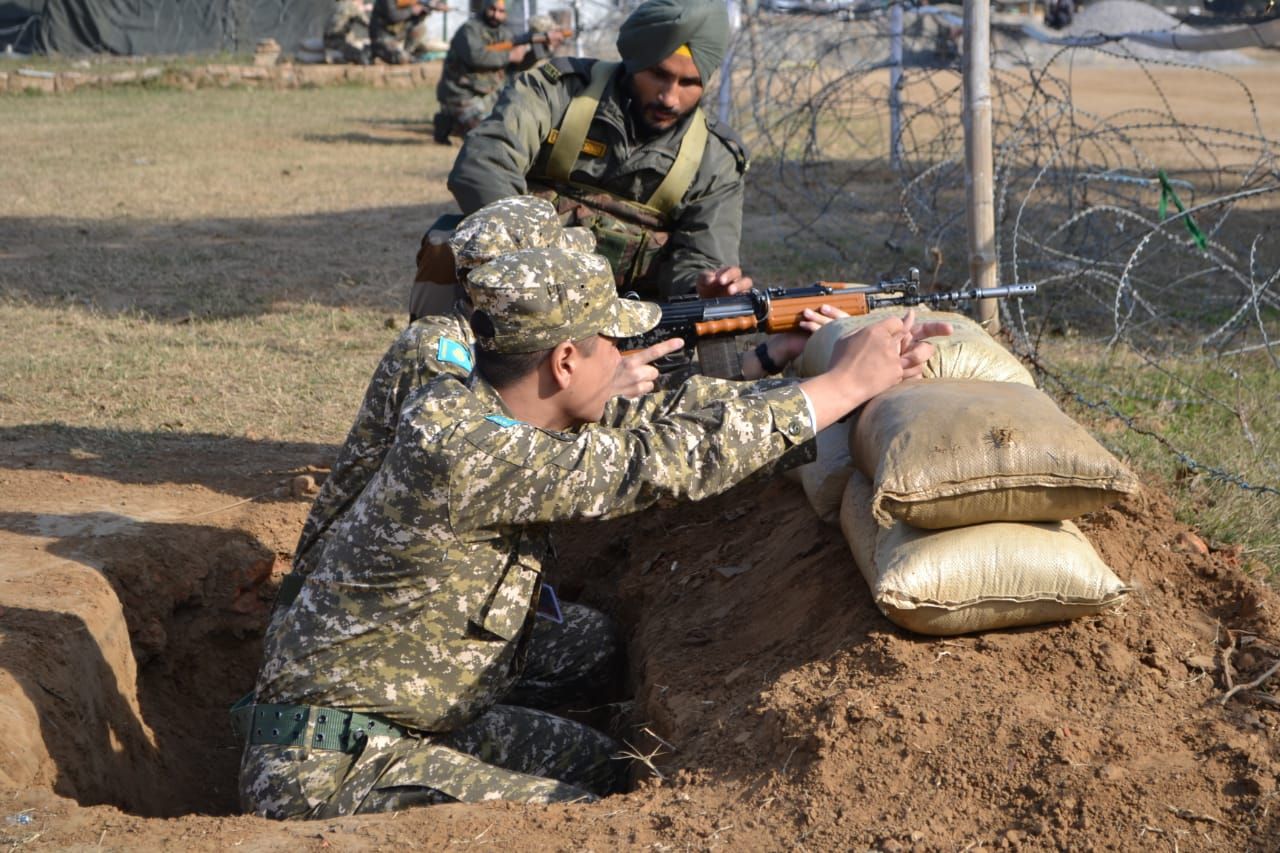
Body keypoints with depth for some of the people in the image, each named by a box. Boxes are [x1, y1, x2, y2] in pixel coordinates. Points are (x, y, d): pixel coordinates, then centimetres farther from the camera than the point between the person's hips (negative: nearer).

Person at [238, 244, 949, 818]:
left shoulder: (482, 407, -1)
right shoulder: (456, 452, -28)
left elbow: (662, 415, 3)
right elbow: (659, 461, -26)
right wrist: (842, 387, -17)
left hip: (421, 718, 9)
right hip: (331, 769, -9)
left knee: (612, 771, 9)